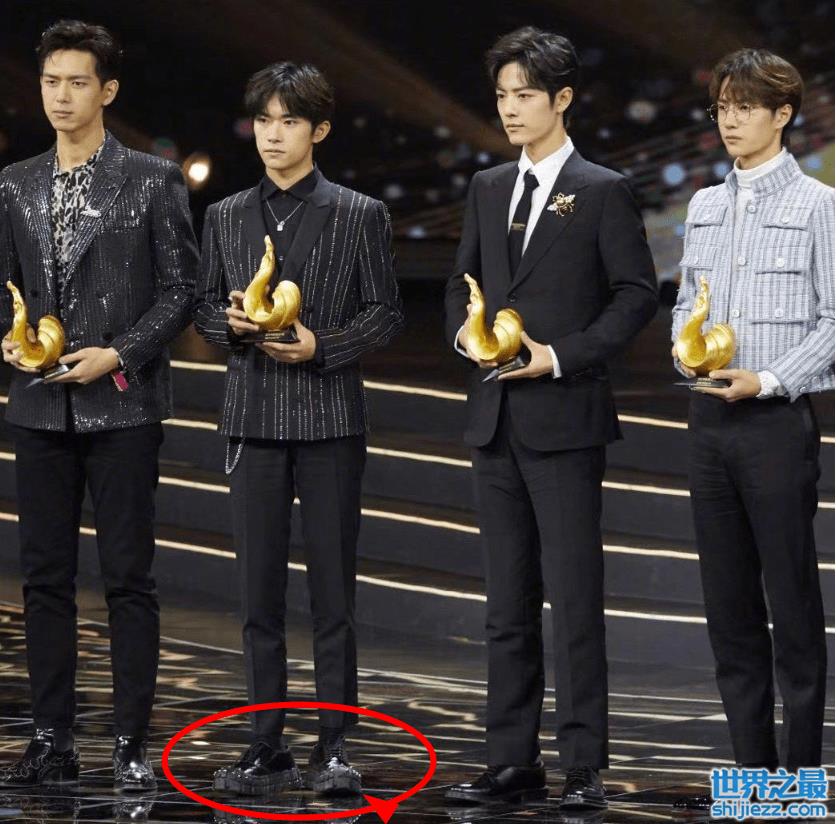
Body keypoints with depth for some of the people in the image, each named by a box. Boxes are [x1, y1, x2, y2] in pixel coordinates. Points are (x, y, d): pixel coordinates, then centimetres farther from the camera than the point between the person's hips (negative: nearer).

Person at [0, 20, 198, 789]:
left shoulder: (152, 181, -2)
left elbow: (180, 287, -3)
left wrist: (118, 355, -13)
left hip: (122, 406, -4)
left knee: (128, 577, -1)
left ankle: (132, 745, 4)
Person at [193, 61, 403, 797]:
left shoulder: (359, 217, 1)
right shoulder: (226, 218, 11)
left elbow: (385, 313, 0)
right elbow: (205, 308, 14)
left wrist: (321, 345, -14)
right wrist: (230, 322, -8)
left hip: (329, 417, -3)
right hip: (254, 418, 3)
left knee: (333, 592, 0)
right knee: (260, 592, 4)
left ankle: (334, 748, 5)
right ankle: (268, 749, 10)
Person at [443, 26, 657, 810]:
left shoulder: (602, 192, -4)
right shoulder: (488, 189, 14)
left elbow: (636, 294, -7)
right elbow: (462, 281, 20)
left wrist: (562, 356, -14)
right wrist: (464, 329, -1)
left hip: (563, 415, -6)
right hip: (495, 419, 6)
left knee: (574, 597, -6)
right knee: (508, 601, 9)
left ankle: (584, 766, -2)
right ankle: (512, 760, 13)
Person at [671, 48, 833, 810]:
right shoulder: (705, 206, 13)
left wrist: (769, 380, -17)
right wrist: (686, 349, -4)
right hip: (710, 419, 6)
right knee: (728, 599, 8)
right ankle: (752, 765, 15)